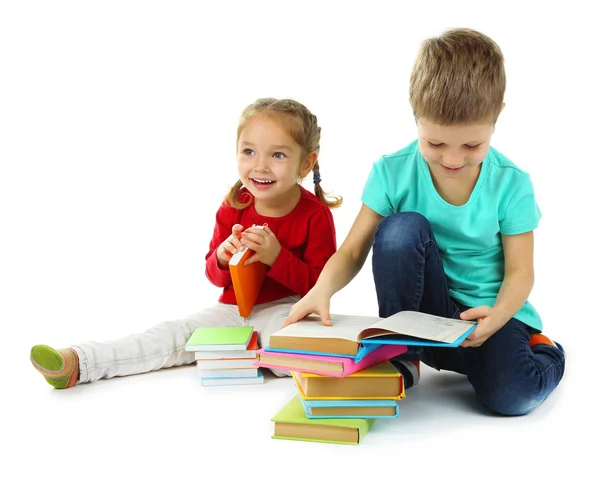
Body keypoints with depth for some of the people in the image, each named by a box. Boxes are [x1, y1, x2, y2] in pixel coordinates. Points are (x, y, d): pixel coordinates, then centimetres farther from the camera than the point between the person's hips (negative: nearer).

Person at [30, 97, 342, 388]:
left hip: (285, 309, -4)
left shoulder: (315, 215, -12)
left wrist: (276, 256, -26)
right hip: (233, 308, 4)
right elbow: (214, 277, 8)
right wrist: (223, 258, -18)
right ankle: (77, 363, -22)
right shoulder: (232, 209, 1)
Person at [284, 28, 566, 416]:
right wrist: (323, 287, -34)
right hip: (423, 303, 1)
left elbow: (519, 270, -10)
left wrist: (498, 315, -32)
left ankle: (542, 350, 10)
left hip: (488, 310, 0)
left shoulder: (512, 183, -12)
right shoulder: (393, 173, -11)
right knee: (401, 227, -28)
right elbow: (353, 252, -11)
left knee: (510, 397, -28)